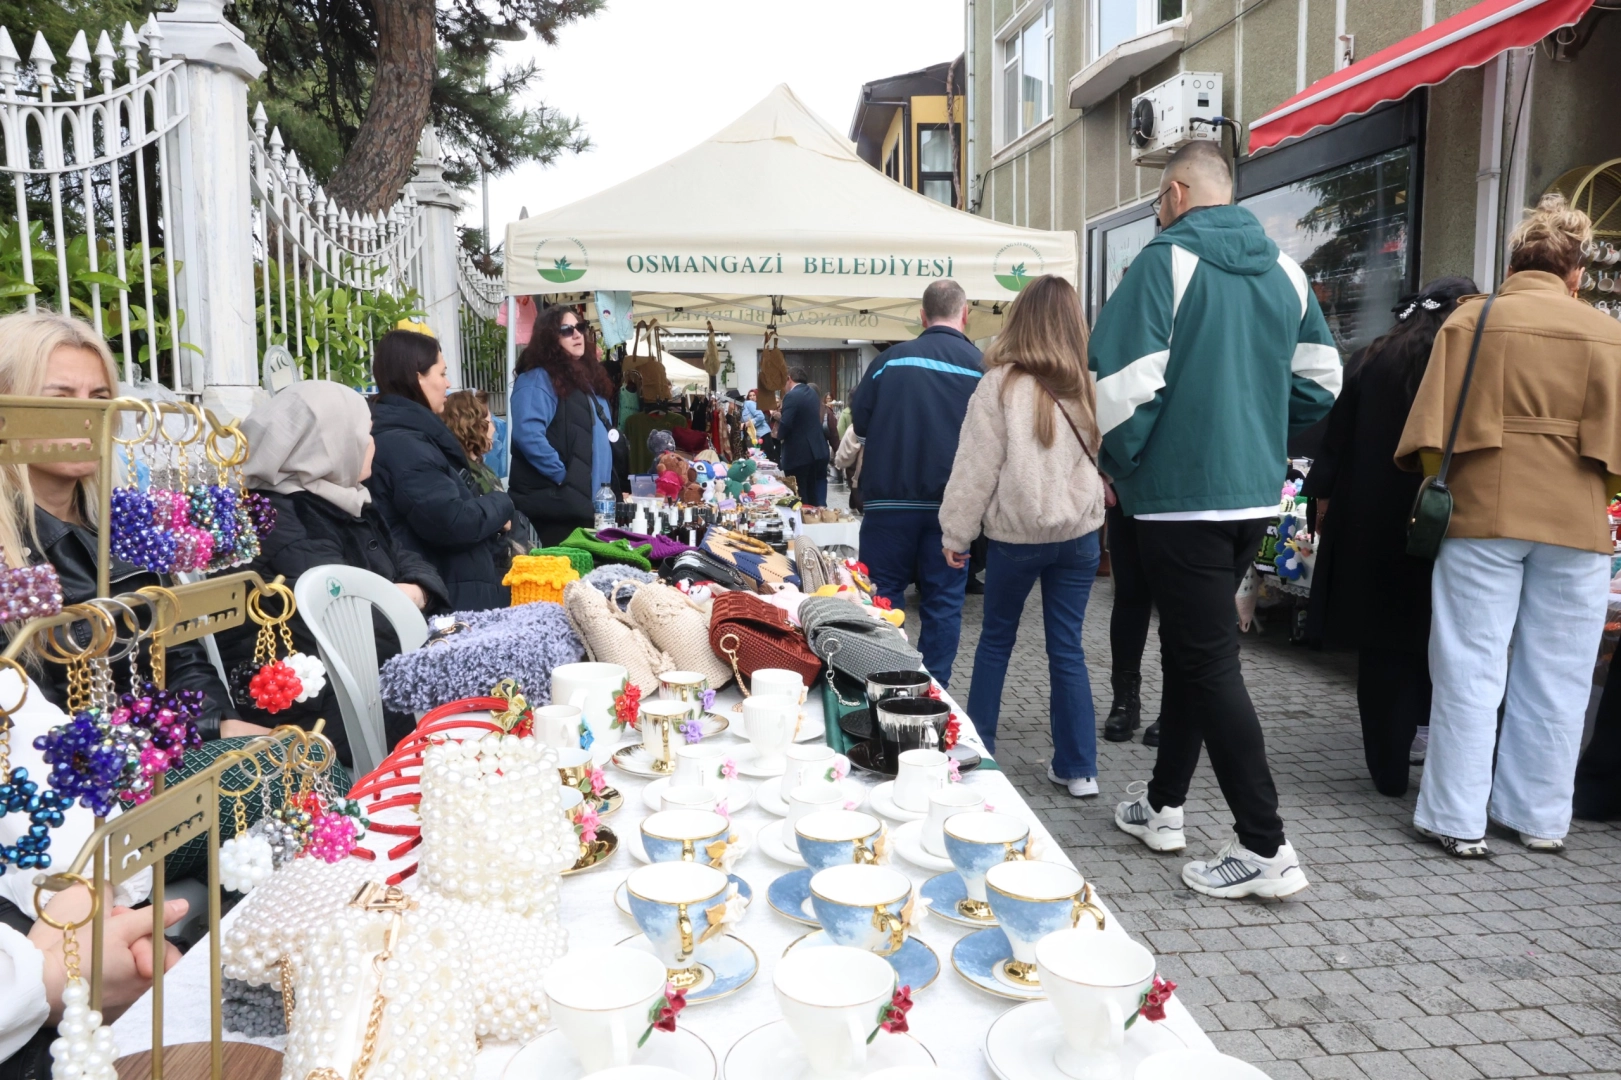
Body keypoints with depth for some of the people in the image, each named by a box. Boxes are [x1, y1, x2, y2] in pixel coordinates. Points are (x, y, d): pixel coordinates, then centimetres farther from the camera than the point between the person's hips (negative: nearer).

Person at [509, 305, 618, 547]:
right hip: (558, 503, -9)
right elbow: (529, 436, -24)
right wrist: (564, 477, -19)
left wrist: (610, 488, 17)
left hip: (592, 501, 9)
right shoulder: (537, 380, -9)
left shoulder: (586, 378, 19)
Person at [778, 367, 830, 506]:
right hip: (816, 450, 9)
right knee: (812, 495, 16)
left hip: (798, 453, -9)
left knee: (798, 497, -1)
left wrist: (778, 434, -1)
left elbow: (785, 425, -22)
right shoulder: (812, 393, 12)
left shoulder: (791, 396, -15)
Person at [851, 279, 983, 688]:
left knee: (883, 599, 11)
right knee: (943, 602, 8)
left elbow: (860, 421, 3)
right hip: (950, 505, 0)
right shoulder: (981, 364, -4)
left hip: (890, 501, 1)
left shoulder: (891, 358, -1)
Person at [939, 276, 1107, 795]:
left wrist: (957, 533, -1)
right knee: (1067, 648, 9)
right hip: (1079, 533, 3)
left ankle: (978, 748, 26)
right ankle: (1078, 768, 14)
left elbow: (976, 466, -8)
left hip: (1016, 533, -2)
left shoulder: (1001, 384, -11)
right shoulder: (1091, 386, -2)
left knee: (996, 639, 15)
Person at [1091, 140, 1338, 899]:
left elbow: (1125, 382, -18)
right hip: (1255, 494, 8)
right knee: (1192, 646, 18)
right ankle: (1162, 805, 30)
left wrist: (1120, 466, -2)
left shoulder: (1167, 261, -11)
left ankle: (1265, 849, 0)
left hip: (1181, 495, -8)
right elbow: (1319, 379, 13)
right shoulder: (1284, 270, 11)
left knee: (1208, 662, -3)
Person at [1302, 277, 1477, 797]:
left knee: (1385, 650, 5)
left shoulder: (1368, 363, 3)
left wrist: (1324, 508, 10)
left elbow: (1335, 448, 3)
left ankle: (1390, 769, 10)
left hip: (1371, 530, 1)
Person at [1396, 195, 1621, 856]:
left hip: (1484, 513, -1)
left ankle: (1458, 819, 6)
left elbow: (1433, 428, -3)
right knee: (1554, 679, 10)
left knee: (1470, 670, 3)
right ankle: (1538, 817, 20)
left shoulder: (1471, 320, 1)